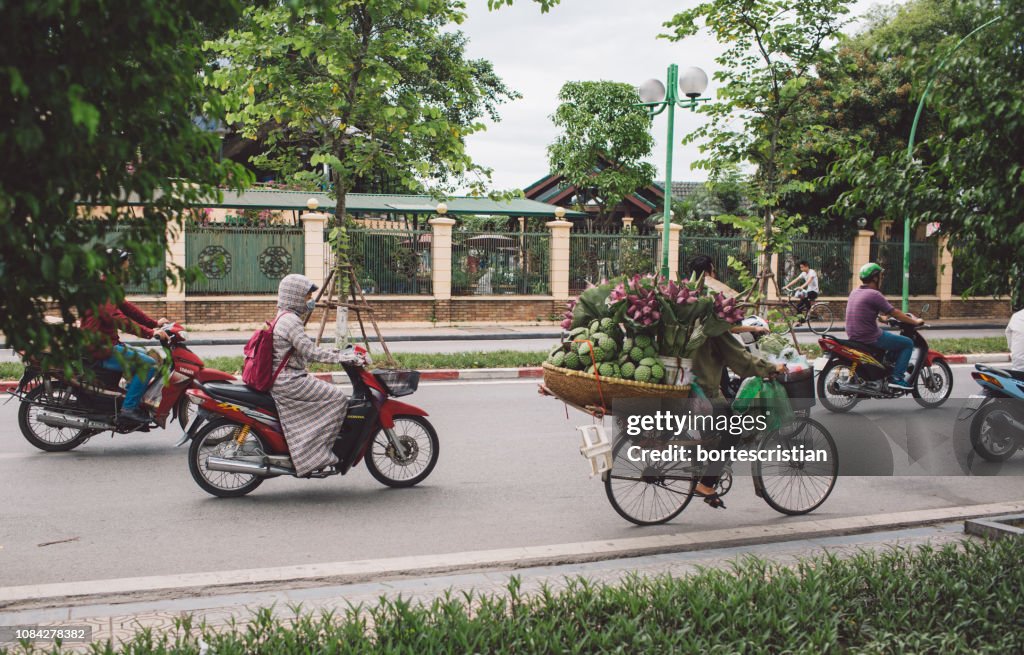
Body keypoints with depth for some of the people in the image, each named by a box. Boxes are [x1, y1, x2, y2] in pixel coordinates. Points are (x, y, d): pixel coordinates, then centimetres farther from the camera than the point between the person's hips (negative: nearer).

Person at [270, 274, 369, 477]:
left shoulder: (283, 318, 18)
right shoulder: (290, 321, -15)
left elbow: (306, 350, 21)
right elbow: (310, 352, -22)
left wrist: (339, 354, 15)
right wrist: (344, 358, -18)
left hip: (285, 379, 11)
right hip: (290, 382, -11)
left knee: (331, 393, 16)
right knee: (338, 397, -14)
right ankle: (317, 454, -15)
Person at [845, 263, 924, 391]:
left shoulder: (855, 292, 10)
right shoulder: (873, 294, -16)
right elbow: (894, 313, -12)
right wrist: (915, 321, 0)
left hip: (853, 336, 9)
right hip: (870, 339, -9)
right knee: (908, 343, 1)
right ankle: (896, 378, -4)